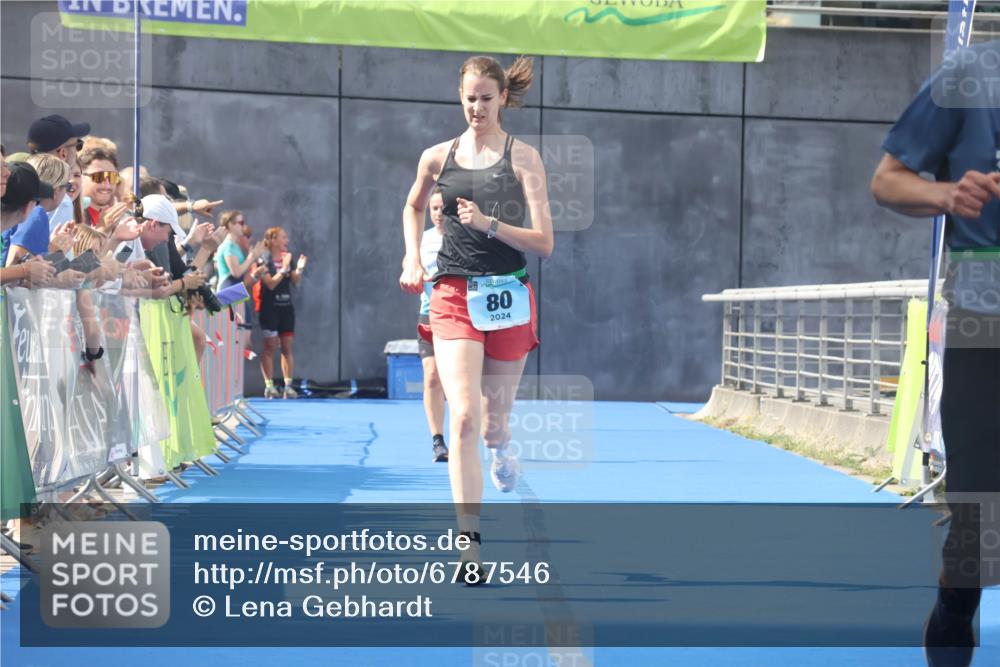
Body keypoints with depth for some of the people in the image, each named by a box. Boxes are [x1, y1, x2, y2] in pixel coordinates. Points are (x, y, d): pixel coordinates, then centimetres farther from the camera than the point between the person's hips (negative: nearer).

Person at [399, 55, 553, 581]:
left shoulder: (522, 157, -2)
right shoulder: (438, 157, 5)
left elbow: (544, 242, -7)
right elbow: (413, 208, 27)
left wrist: (489, 223, -19)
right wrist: (412, 260, 13)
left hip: (509, 297, 0)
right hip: (453, 297, 0)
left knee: (494, 419, 11)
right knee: (463, 417, -16)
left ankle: (501, 451, 51)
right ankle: (470, 544, -16)